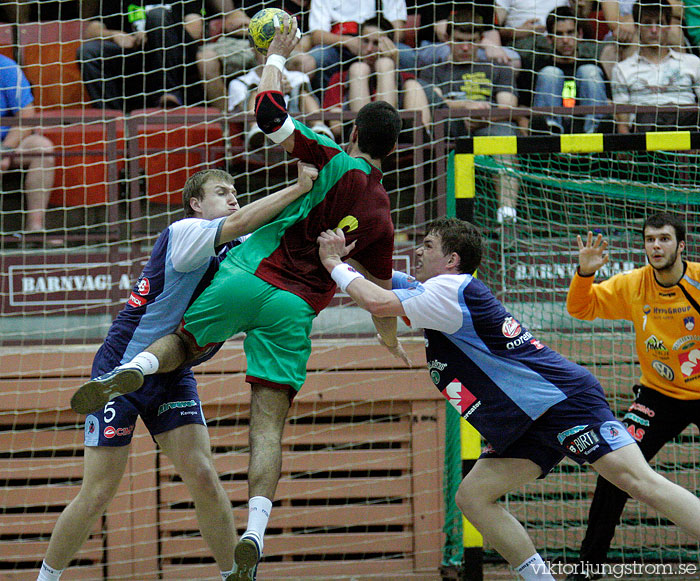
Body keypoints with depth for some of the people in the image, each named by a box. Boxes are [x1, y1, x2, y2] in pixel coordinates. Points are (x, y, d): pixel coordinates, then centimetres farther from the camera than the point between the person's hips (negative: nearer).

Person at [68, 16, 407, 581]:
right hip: (297, 310, 1)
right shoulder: (382, 216, 9)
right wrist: (394, 344, 37)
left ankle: (136, 366, -18)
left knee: (182, 342, 18)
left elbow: (269, 111, -4)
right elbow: (380, 294, 19)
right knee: (268, 423, -1)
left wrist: (277, 56, 14)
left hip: (249, 276, -1)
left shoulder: (337, 163, 0)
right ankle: (255, 533, -17)